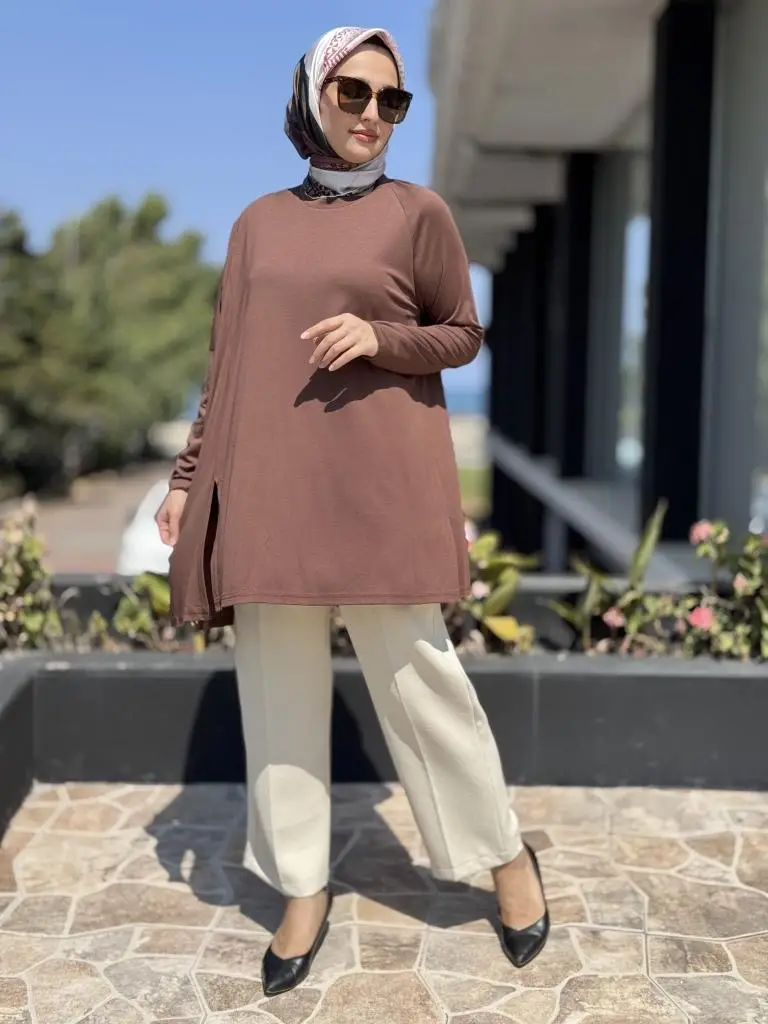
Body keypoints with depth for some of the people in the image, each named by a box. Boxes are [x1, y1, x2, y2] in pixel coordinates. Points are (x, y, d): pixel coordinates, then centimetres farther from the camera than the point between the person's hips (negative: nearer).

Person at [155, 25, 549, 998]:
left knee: (415, 670, -1)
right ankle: (304, 889, 19)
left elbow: (463, 333, 6)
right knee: (277, 685, 5)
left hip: (379, 481, -3)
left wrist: (380, 338, -13)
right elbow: (227, 361, 14)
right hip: (265, 481, 4)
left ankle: (507, 855, 20)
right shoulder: (259, 222, 14)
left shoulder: (419, 212, 4)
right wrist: (189, 474, 11)